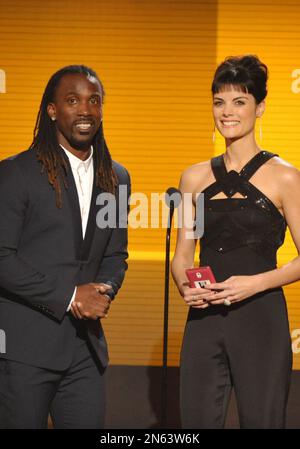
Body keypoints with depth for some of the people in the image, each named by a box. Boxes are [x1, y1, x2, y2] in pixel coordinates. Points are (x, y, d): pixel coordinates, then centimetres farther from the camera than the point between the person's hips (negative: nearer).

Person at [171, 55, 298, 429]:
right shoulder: (195, 178, 10)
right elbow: (182, 254, 14)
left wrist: (256, 282, -16)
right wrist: (185, 286, -6)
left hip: (260, 318, -4)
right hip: (204, 319, 4)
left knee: (260, 421, 2)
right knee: (197, 421, 6)